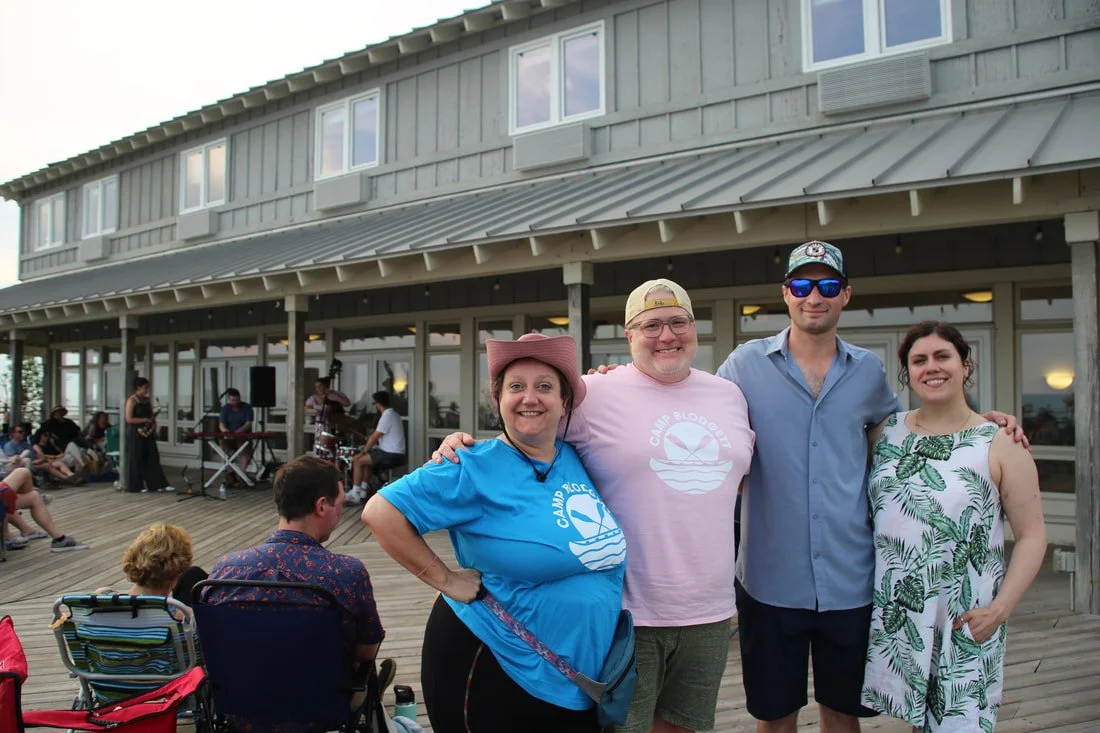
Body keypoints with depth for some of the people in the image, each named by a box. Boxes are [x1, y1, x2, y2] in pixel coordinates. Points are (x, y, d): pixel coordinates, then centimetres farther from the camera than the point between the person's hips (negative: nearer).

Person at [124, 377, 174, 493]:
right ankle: (136, 486, 10)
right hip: (135, 433, -7)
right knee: (137, 459, 1)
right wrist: (145, 420, -16)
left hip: (148, 433, 7)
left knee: (153, 458, 4)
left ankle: (159, 484, 4)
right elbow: (129, 419, -16)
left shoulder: (147, 399, 12)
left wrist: (153, 423, 0)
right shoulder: (131, 400, -10)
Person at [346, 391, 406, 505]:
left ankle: (355, 495, 1)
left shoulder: (386, 416, -16)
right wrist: (372, 437, 16)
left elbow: (374, 438, -14)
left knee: (357, 461, -2)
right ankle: (363, 492, 22)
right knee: (366, 460, 23)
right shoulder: (394, 414, 14)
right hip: (396, 453, 10)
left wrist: (362, 452, -6)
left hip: (390, 455, -10)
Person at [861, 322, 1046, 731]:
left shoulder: (999, 445, -3)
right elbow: (861, 510, 13)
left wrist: (1000, 608, -13)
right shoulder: (886, 434, 6)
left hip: (966, 622, -3)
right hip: (895, 616, 3)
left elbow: (1032, 536, -4)